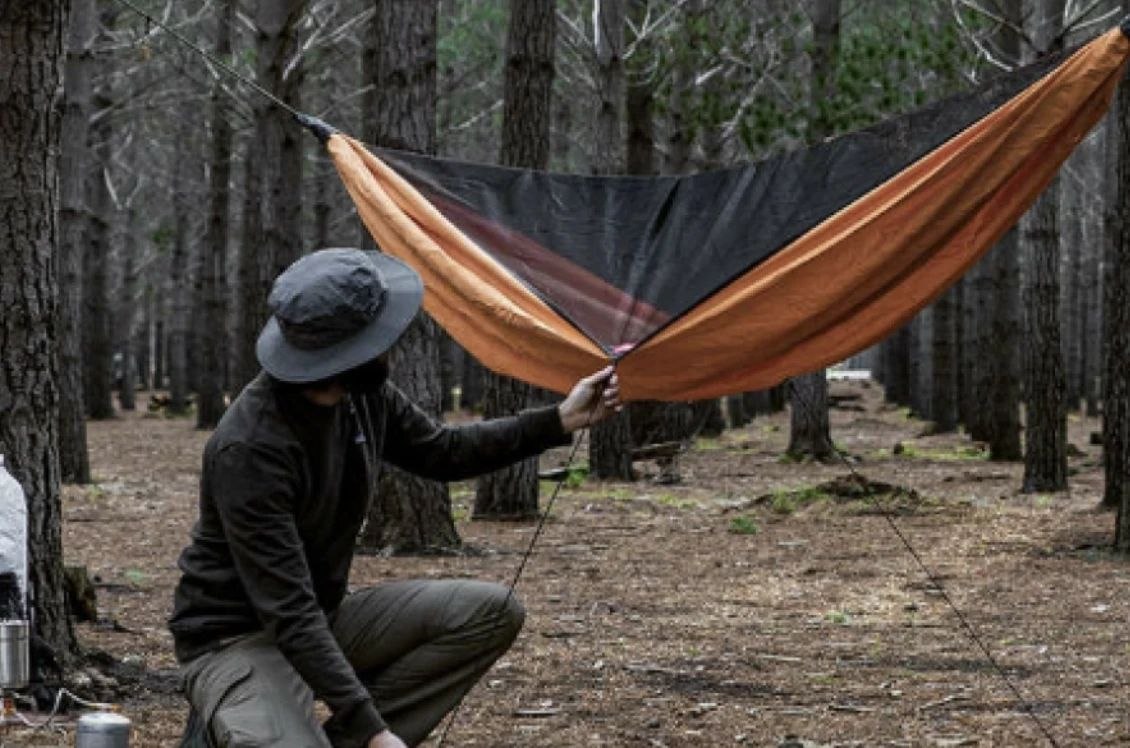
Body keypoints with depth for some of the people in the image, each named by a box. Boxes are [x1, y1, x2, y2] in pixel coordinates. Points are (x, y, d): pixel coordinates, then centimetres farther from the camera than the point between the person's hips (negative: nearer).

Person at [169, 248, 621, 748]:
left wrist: (559, 421, 9)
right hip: (235, 640, -9)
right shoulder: (251, 448, -31)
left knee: (489, 612, -6)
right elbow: (286, 613, -31)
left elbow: (441, 454, 16)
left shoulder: (364, 394, -6)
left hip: (320, 620, 9)